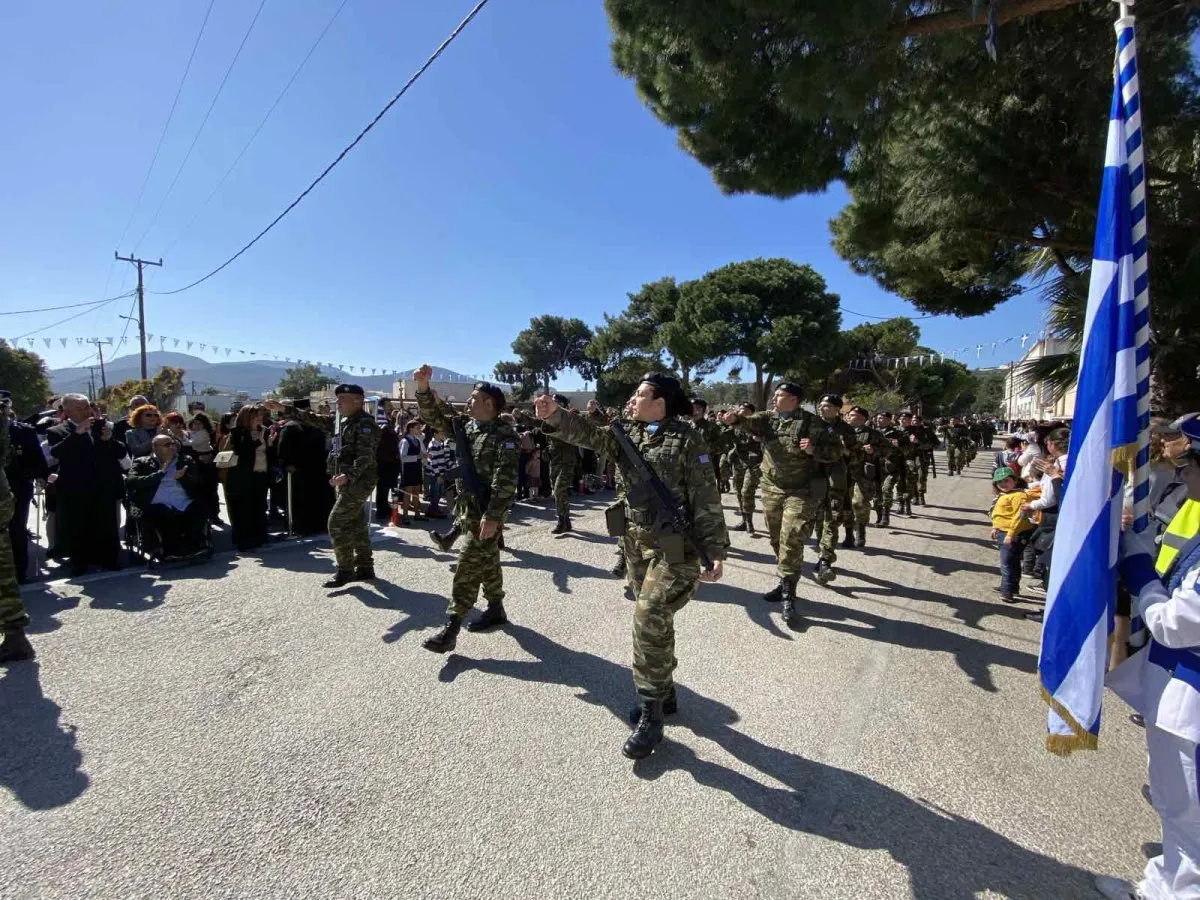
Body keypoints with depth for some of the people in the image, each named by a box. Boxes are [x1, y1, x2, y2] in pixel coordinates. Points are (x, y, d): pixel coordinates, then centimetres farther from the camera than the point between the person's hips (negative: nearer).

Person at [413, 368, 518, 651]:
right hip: (467, 506, 8)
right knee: (486, 561, 18)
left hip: (486, 511, -8)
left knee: (468, 566, -6)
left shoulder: (504, 435, -16)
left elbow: (505, 480, -23)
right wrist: (423, 388, -6)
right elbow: (435, 417, 10)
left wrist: (492, 517, -27)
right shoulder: (467, 425, 9)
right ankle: (496, 609, 32)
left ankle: (451, 627, 0)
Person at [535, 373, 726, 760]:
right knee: (653, 619, 16)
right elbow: (590, 435, -2)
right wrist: (555, 416, -18)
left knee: (649, 620, -9)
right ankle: (664, 691, 36)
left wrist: (715, 550, -15)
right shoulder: (629, 434, 8)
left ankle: (651, 714, 7)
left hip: (673, 544, -7)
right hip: (635, 539, 7)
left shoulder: (687, 439, -11)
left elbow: (706, 499, -13)